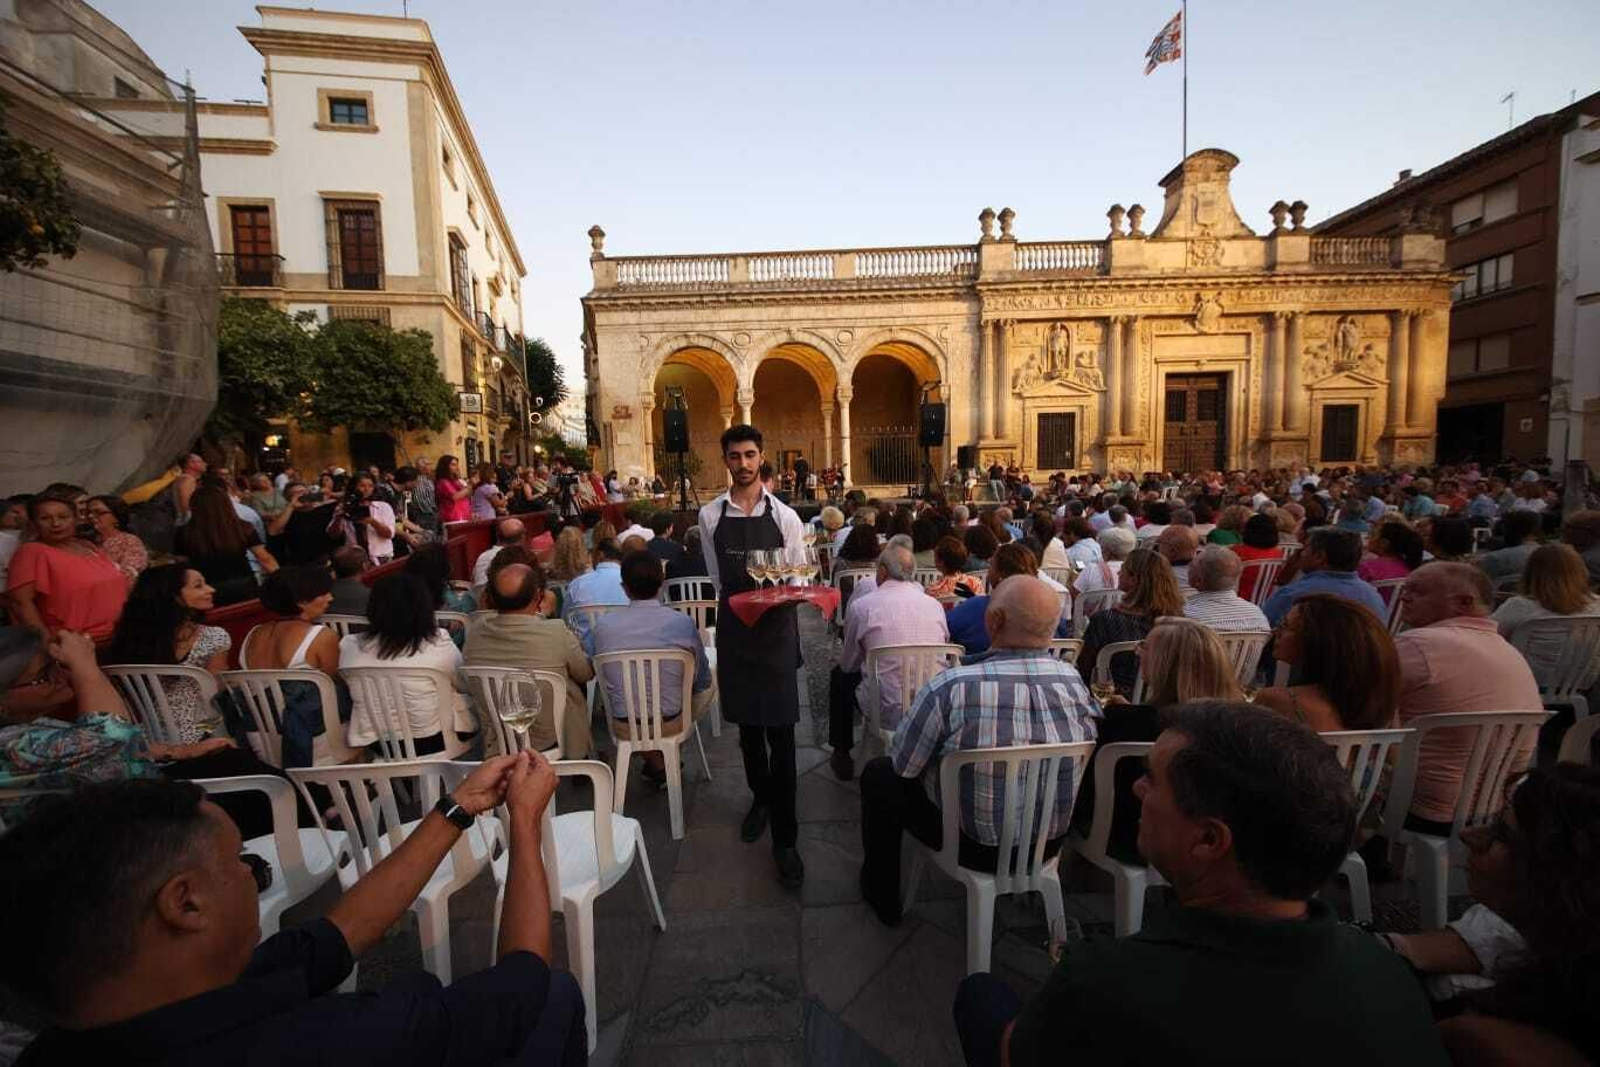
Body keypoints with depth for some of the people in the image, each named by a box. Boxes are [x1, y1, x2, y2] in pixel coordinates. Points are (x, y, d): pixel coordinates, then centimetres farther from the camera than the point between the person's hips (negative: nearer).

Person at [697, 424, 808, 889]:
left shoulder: (784, 516, -3)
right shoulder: (710, 515, 1)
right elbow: (718, 580, 9)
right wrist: (739, 602, 2)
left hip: (776, 628, -2)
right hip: (734, 626, 2)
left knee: (780, 730, -1)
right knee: (746, 722, 17)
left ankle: (785, 837, 11)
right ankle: (760, 798, 43)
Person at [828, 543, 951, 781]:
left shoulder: (862, 605, -8)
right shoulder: (935, 604, 2)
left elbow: (848, 665, 5)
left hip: (888, 714, -4)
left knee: (839, 675, 24)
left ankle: (842, 757, 33)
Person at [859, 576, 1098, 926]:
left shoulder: (951, 686, -30)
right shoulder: (1076, 680, -15)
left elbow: (903, 764, -15)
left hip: (973, 846, -5)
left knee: (878, 773, 16)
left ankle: (882, 896, 32)